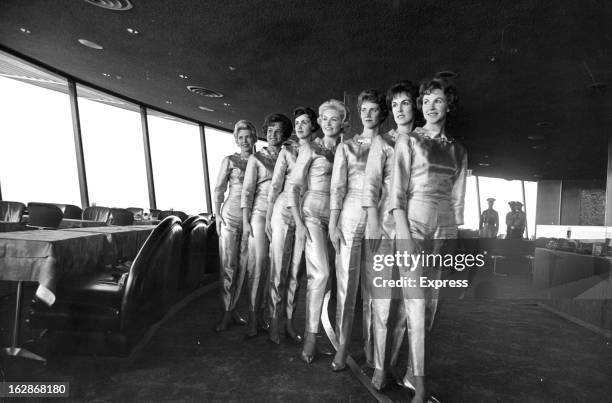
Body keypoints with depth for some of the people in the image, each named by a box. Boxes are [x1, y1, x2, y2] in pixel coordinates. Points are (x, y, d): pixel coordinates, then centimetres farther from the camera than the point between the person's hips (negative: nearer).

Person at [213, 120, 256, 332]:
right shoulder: (229, 161, 3)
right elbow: (218, 190, 4)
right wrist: (217, 215, -5)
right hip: (230, 217, -2)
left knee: (242, 265, 7)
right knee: (228, 265, -3)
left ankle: (232, 308, 19)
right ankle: (227, 312, 7)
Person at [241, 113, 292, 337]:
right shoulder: (256, 158, 4)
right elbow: (247, 191, 0)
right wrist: (245, 221, -6)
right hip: (260, 214, -3)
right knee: (257, 265, -5)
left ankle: (261, 312, 16)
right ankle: (252, 316, 3)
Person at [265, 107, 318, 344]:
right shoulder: (287, 151, 1)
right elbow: (275, 186, 0)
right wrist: (268, 218, -2)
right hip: (284, 212, -2)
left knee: (296, 271, 8)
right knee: (278, 270, 2)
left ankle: (289, 321, 19)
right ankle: (274, 322, 14)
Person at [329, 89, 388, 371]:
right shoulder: (346, 147, 8)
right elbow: (337, 187, 2)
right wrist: (333, 223, -5)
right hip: (351, 215, -1)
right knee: (346, 282, 0)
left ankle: (370, 345, 17)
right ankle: (342, 346, 9)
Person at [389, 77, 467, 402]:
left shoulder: (457, 151, 15)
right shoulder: (408, 141, 1)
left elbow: (457, 197, 14)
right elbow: (397, 191, -7)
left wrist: (454, 236, 8)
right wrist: (406, 235, -16)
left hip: (443, 228, 5)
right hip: (413, 222, -4)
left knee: (431, 303, 8)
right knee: (416, 302, -7)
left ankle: (411, 370, 23)